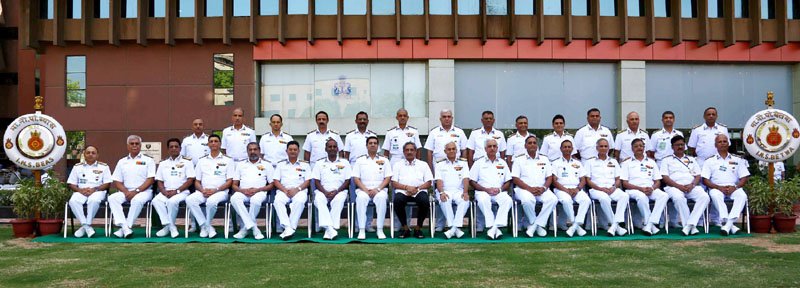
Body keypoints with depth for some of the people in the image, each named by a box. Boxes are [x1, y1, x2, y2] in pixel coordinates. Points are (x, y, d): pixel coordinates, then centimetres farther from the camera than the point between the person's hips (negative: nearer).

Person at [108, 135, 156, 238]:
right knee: (112, 198, -26)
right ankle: (124, 227, -36)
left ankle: (127, 227, -32)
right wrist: (126, 191, -7)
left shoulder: (148, 160, 9)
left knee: (137, 200, -37)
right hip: (126, 192, 4)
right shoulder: (122, 162, 19)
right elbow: (117, 181, 13)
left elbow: (150, 179, -2)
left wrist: (136, 191, -14)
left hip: (143, 191, -4)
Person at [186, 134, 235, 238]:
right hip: (203, 192, 4)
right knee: (190, 200, -28)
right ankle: (206, 226, -20)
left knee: (211, 201, -37)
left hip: (220, 192, -4)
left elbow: (229, 181, 2)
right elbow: (197, 182, 17)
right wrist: (202, 190, -6)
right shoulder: (202, 161, 20)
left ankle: (205, 226, -11)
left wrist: (215, 190, -13)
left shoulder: (227, 160, 9)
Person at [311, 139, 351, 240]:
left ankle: (329, 231, -39)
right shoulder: (319, 163, 19)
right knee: (319, 199, -35)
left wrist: (336, 191, -10)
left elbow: (347, 181, 8)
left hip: (339, 191, -1)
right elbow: (316, 181, 9)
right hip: (323, 191, 1)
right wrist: (325, 192, -11)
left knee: (339, 200, -37)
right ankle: (330, 228, -46)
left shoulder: (344, 162, 16)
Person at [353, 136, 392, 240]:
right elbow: (356, 178, 7)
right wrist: (365, 190, -9)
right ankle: (362, 230, -32)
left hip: (379, 190, 0)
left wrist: (378, 189, -9)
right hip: (363, 189, 0)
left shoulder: (384, 160, 16)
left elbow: (388, 178, 7)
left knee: (381, 197, -36)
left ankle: (380, 230, -31)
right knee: (361, 198, -35)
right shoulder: (360, 160, 16)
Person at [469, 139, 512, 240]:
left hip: (499, 192, 2)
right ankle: (493, 228, -36)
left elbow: (508, 182, 16)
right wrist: (486, 189, -9)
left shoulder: (502, 163, 19)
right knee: (483, 200, -37)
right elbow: (472, 182, 5)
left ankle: (494, 227, -36)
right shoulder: (479, 162, 12)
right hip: (483, 191, -2)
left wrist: (500, 189, -5)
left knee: (508, 200, -32)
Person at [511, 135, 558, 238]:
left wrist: (544, 188, -9)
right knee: (528, 200, -37)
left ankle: (535, 225, -20)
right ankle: (538, 225, -12)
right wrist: (530, 188, -15)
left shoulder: (544, 159, 19)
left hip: (541, 190, 3)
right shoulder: (519, 159, 9)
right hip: (524, 189, -3)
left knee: (553, 199, -29)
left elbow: (549, 177, 13)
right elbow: (515, 179, -1)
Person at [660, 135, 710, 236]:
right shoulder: (667, 160, 18)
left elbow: (698, 176, 17)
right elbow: (665, 178, 4)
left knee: (704, 196, -30)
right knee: (678, 197, -39)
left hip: (692, 187, 3)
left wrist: (692, 185, -6)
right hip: (675, 186, -3)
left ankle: (690, 224, -34)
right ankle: (692, 227, -32)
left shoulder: (691, 159, 28)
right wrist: (679, 186, -12)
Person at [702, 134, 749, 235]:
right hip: (717, 188, -1)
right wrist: (719, 187, -12)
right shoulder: (709, 161, 15)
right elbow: (705, 180, 5)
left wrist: (735, 187, -10)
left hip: (734, 188, 1)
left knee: (742, 195, -33)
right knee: (716, 195, -37)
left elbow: (744, 178, 11)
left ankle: (729, 223, -40)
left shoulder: (738, 160, 19)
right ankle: (729, 225, -43)